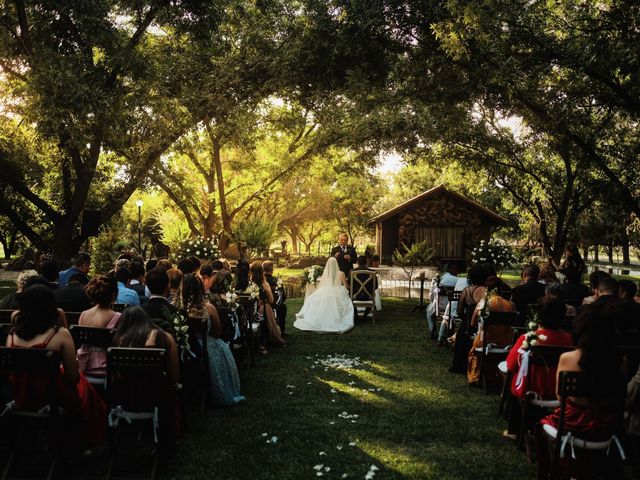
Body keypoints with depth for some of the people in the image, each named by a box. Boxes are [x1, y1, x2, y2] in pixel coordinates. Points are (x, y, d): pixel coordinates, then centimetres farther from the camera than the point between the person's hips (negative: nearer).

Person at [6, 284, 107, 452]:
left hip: (21, 401, 5)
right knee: (83, 387, 26)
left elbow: (13, 375, 5)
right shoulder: (60, 334, -19)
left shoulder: (12, 336, -7)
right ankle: (78, 445, 41)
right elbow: (73, 377, -12)